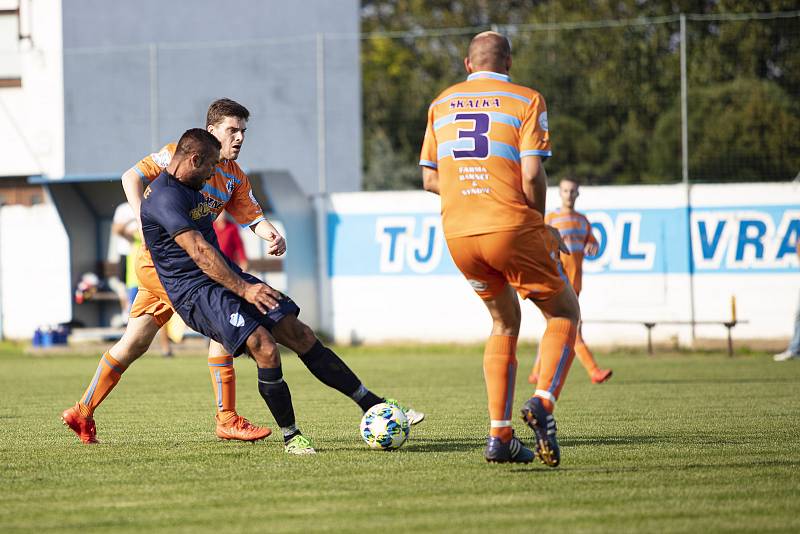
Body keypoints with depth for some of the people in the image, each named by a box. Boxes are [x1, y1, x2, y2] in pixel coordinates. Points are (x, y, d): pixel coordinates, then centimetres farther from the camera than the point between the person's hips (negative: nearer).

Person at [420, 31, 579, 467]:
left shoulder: (442, 104, 15)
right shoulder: (526, 100, 0)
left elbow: (429, 178, 14)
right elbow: (532, 175, -10)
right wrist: (540, 226, 5)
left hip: (457, 234, 5)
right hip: (511, 227, -5)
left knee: (505, 324, 21)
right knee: (565, 314, 12)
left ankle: (499, 437, 11)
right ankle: (543, 401, -14)